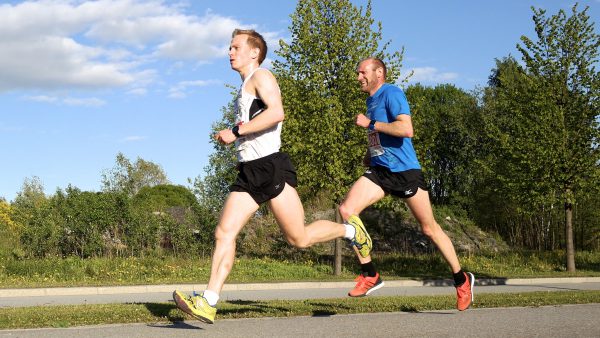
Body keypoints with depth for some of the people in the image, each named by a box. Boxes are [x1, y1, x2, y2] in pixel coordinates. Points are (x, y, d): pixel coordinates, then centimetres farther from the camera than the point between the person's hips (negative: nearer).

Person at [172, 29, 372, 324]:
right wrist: (234, 136, 18)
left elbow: (276, 112, -22)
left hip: (270, 167, -9)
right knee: (224, 233, -6)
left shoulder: (261, 76, -4)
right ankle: (208, 302, -11)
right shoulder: (245, 88, 24)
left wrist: (236, 130, -19)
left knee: (299, 238, -3)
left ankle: (350, 230, 22)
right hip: (249, 172, 9)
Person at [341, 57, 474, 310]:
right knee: (346, 209, -15)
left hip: (405, 171, -7)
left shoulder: (391, 94, -11)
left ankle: (462, 280, 21)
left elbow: (406, 129, -26)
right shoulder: (371, 100, 16)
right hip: (379, 171, 7)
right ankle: (370, 275, -8)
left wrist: (370, 124, -19)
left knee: (429, 229, 2)